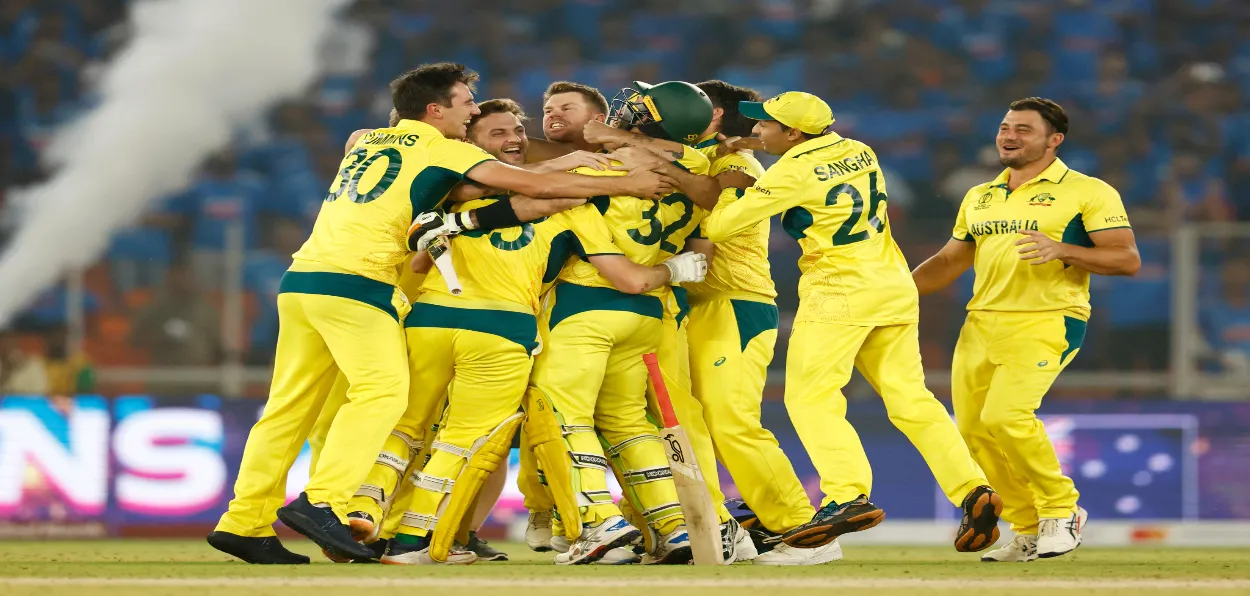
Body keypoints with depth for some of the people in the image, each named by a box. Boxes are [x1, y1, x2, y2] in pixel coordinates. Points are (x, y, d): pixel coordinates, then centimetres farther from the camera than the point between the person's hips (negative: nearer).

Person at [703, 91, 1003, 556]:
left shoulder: (793, 172, -10)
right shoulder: (860, 152, 11)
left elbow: (724, 225, -8)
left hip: (838, 292, -7)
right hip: (895, 288, 7)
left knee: (811, 399, -5)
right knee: (910, 399, 6)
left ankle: (848, 496, -22)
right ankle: (972, 490, -7)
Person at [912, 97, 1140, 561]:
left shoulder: (1087, 193, -1)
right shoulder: (980, 197, 18)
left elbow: (1128, 259, -8)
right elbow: (950, 261, 26)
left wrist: (1063, 249, -21)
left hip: (1046, 324, -7)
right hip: (980, 325, 7)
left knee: (1005, 416, -24)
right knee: (973, 430, 1)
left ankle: (1061, 511, -4)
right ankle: (1029, 531, 16)